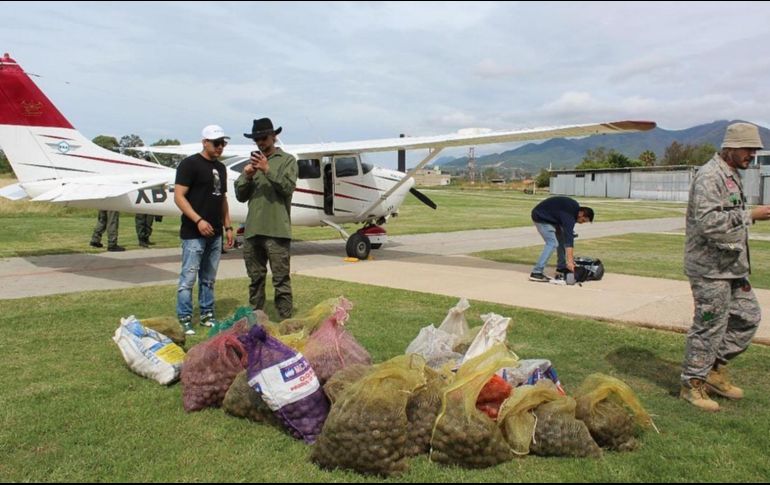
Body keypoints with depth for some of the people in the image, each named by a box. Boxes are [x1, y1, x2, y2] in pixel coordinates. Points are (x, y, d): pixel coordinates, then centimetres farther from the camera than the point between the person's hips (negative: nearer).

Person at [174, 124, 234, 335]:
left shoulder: (221, 168, 16)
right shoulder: (190, 164, -7)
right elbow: (179, 196, -13)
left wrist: (227, 226, 16)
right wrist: (198, 220, -21)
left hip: (215, 233, 7)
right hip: (193, 233, -7)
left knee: (209, 278, 13)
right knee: (189, 277, -5)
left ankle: (207, 315, 21)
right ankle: (184, 319, 3)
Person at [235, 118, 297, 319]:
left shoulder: (287, 160, 6)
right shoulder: (253, 161, 19)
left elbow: (288, 187, -9)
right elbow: (241, 196, 14)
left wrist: (267, 170, -17)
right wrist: (246, 176, -3)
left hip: (277, 230, -5)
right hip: (252, 230, 5)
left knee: (281, 279, -5)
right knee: (256, 279, 13)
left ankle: (286, 320, -1)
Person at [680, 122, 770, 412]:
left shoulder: (732, 176, 16)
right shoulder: (710, 176, -16)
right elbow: (708, 222, -27)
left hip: (731, 266, 10)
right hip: (710, 268, -10)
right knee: (709, 326, -2)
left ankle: (715, 368, 27)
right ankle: (692, 384, 13)